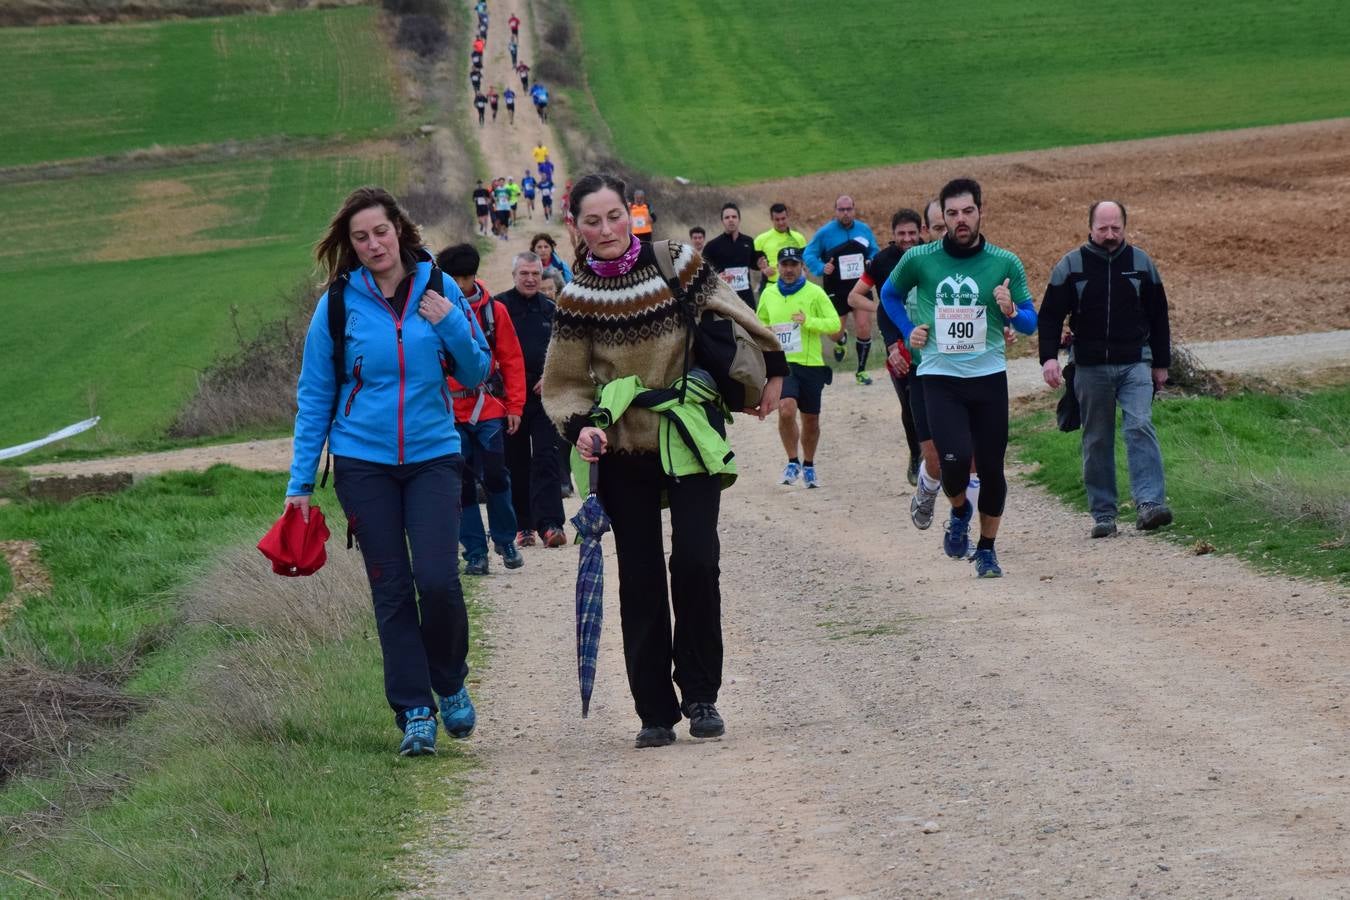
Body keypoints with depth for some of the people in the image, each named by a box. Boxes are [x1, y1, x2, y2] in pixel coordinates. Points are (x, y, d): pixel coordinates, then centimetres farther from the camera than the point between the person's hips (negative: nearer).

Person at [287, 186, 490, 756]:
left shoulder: (439, 290, 1)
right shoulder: (338, 303, -1)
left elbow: (477, 374, 7)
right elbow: (314, 398, 4)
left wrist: (453, 325, -11)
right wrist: (301, 481, 1)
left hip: (432, 455, 0)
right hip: (363, 463, 0)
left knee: (437, 578, -12)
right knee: (391, 589, 1)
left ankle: (450, 683, 14)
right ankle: (415, 713, 7)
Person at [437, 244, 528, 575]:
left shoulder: (493, 310, 2)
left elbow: (511, 360, 5)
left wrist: (514, 406, 1)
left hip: (489, 410, 0)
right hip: (449, 413, 0)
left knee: (495, 476, -3)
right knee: (462, 485, 3)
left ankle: (506, 541, 16)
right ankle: (475, 552, 10)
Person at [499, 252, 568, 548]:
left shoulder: (550, 309, 11)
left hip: (543, 393, 1)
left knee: (546, 458, -8)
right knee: (516, 463, 4)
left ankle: (549, 524, -15)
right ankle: (523, 526, 12)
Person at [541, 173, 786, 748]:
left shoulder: (676, 265, -8)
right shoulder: (578, 296, -6)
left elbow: (732, 316, 8)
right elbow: (564, 383, 2)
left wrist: (772, 371, 18)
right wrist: (579, 426, -17)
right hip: (624, 448, 1)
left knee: (695, 560, -12)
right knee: (640, 578, 1)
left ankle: (700, 694, 4)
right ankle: (655, 711, 9)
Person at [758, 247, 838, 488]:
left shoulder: (814, 293, -3)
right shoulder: (769, 294, 8)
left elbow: (834, 323, -6)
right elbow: (761, 321, 24)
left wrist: (808, 321, -20)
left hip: (811, 364, 0)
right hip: (781, 363, 1)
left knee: (811, 419, 10)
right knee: (786, 410, -23)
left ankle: (808, 466, 31)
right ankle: (793, 462, -6)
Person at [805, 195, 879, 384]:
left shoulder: (864, 230, 5)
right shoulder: (825, 232, -4)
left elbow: (875, 253, 18)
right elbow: (809, 255, 0)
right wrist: (821, 268, -18)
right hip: (836, 289, -1)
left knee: (864, 328, -9)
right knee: (835, 332, 5)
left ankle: (861, 370, 7)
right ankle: (841, 341, 46)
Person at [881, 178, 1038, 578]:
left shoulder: (1005, 263, -1)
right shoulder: (919, 260, -1)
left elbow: (1031, 323, 5)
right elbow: (890, 294, 19)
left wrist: (1011, 311, -16)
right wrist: (908, 331, 7)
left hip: (989, 377, 1)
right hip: (939, 377, -1)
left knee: (991, 467, 3)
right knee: (955, 459, -17)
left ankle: (986, 548, 22)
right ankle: (959, 512, 16)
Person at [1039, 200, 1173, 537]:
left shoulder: (1141, 263, 6)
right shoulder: (1071, 265, 1)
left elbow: (1158, 317, 13)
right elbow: (1050, 315, 2)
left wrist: (1161, 364, 13)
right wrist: (1049, 357, -11)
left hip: (1135, 366, 0)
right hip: (1090, 368, 0)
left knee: (1140, 427, -17)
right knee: (1097, 442, 4)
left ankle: (1149, 503, -24)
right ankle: (1103, 514, 9)